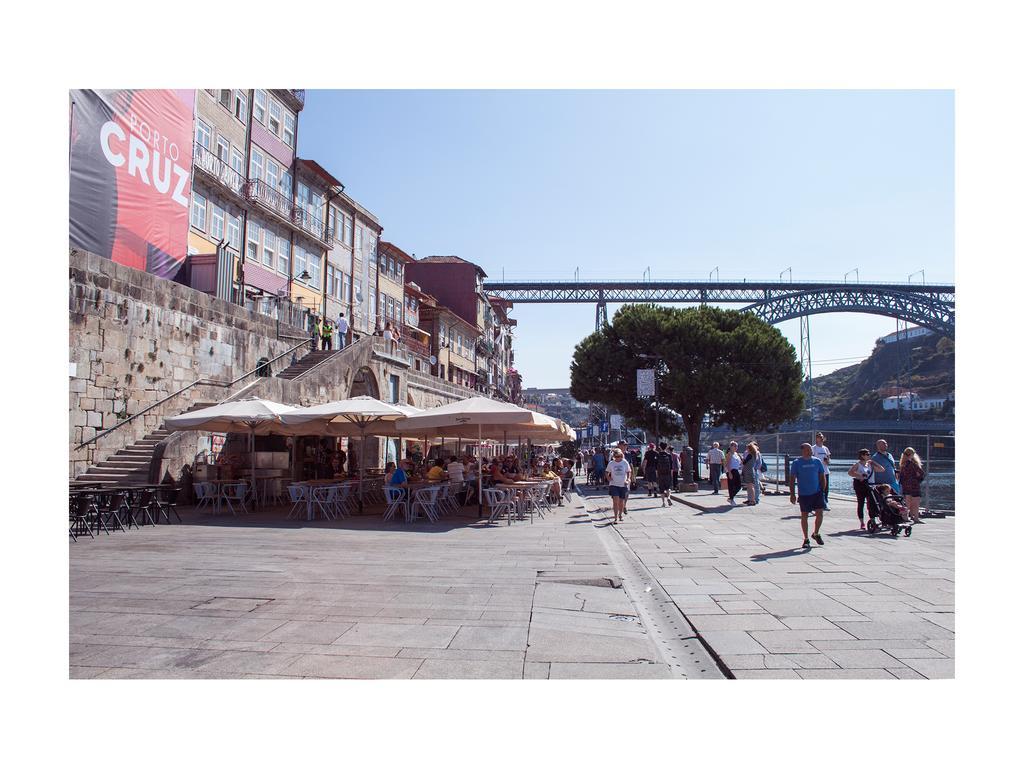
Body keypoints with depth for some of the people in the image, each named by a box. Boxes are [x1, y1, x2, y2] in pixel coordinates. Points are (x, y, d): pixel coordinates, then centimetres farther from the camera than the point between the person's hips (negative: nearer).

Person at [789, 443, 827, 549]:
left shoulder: (817, 461, 5)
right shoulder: (796, 463, -3)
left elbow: (822, 477, 12)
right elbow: (792, 479, -3)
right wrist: (792, 494, -7)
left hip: (817, 492, 2)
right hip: (804, 494, -2)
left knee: (820, 513, -3)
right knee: (804, 516, 3)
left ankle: (816, 534, 22)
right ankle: (806, 539, 15)